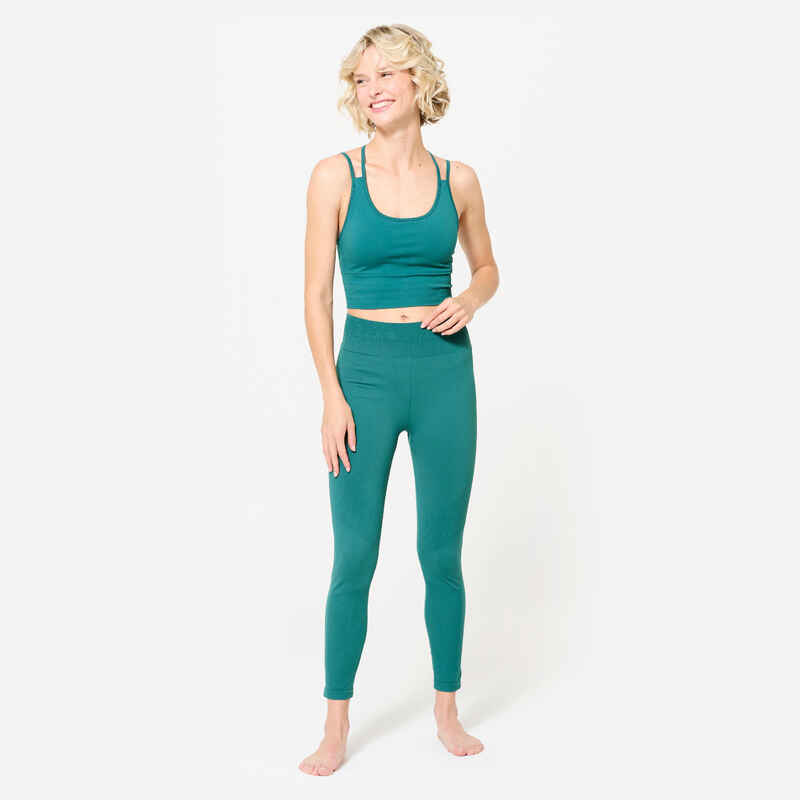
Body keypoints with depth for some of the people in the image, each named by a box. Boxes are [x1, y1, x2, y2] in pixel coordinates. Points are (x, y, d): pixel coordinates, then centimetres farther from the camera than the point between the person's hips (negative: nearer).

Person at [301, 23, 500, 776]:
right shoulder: (335, 176, -1)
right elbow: (317, 294, -2)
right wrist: (332, 396, -9)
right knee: (354, 557, 2)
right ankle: (336, 723, 19)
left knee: (441, 552, 9)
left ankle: (446, 707, 28)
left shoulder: (457, 179, 5)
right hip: (367, 370, -2)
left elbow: (487, 267, 18)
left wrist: (467, 300, -5)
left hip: (445, 372, 2)